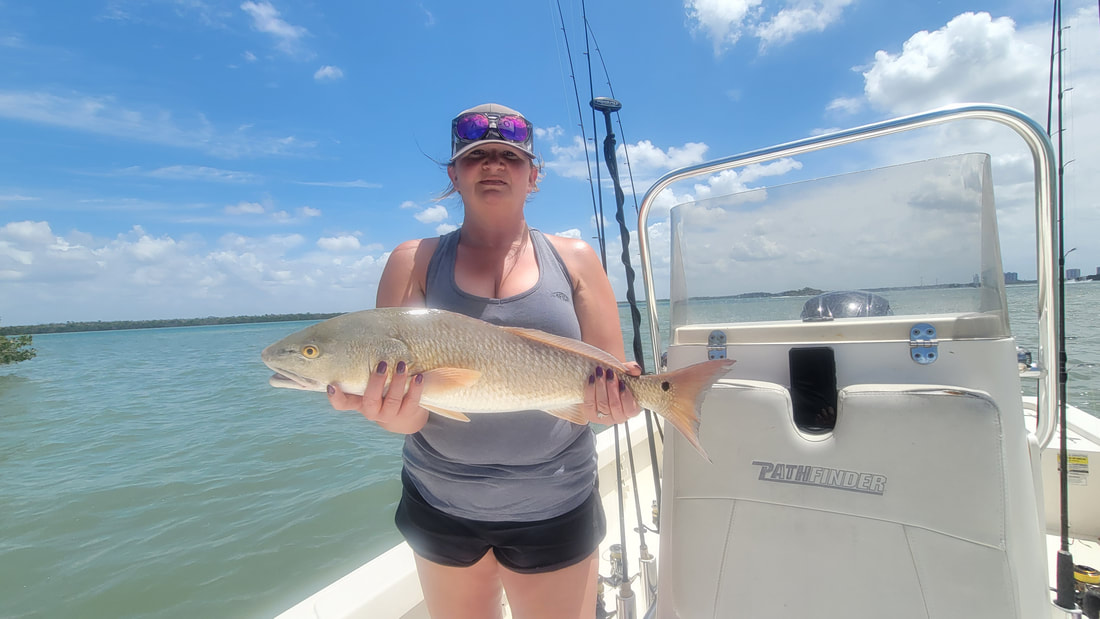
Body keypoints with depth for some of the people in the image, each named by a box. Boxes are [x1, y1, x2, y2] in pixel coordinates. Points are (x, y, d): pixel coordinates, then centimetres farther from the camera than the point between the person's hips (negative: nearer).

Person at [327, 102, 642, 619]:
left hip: (556, 508, 0)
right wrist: (393, 412, -30)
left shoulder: (574, 259, -2)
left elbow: (614, 381, -2)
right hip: (439, 505, 1)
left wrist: (611, 403, -24)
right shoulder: (414, 261, -2)